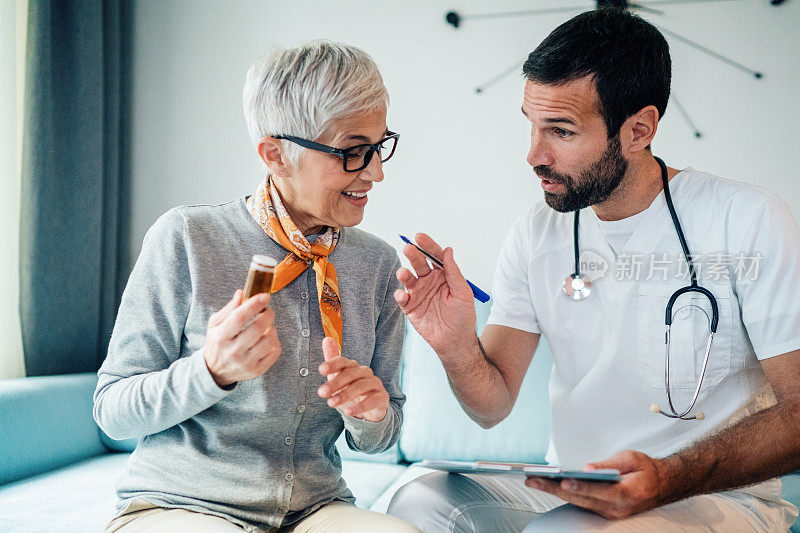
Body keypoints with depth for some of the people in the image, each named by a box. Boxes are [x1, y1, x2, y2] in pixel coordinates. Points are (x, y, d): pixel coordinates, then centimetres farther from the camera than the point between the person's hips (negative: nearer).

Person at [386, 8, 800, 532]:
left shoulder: (748, 220, -11)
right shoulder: (535, 235, 3)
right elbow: (493, 406, 0)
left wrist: (669, 479, -30)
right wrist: (457, 346, -23)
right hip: (566, 488, 4)